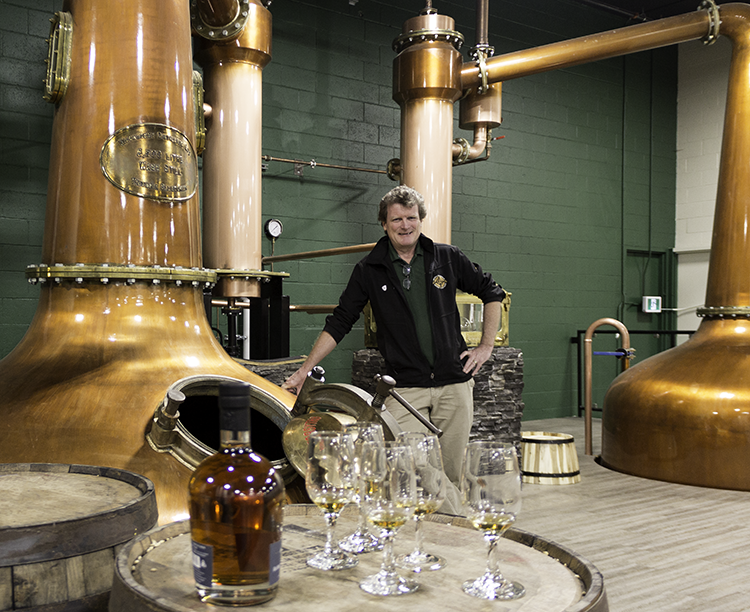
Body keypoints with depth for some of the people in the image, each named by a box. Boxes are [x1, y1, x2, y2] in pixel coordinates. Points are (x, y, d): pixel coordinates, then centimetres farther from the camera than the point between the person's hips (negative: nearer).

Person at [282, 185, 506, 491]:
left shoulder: (447, 258, 5)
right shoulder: (369, 270, 3)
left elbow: (492, 293, 17)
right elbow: (338, 323, 6)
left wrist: (486, 345, 9)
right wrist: (304, 370, 2)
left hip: (454, 384, 2)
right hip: (405, 389, -1)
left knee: (452, 474, 6)